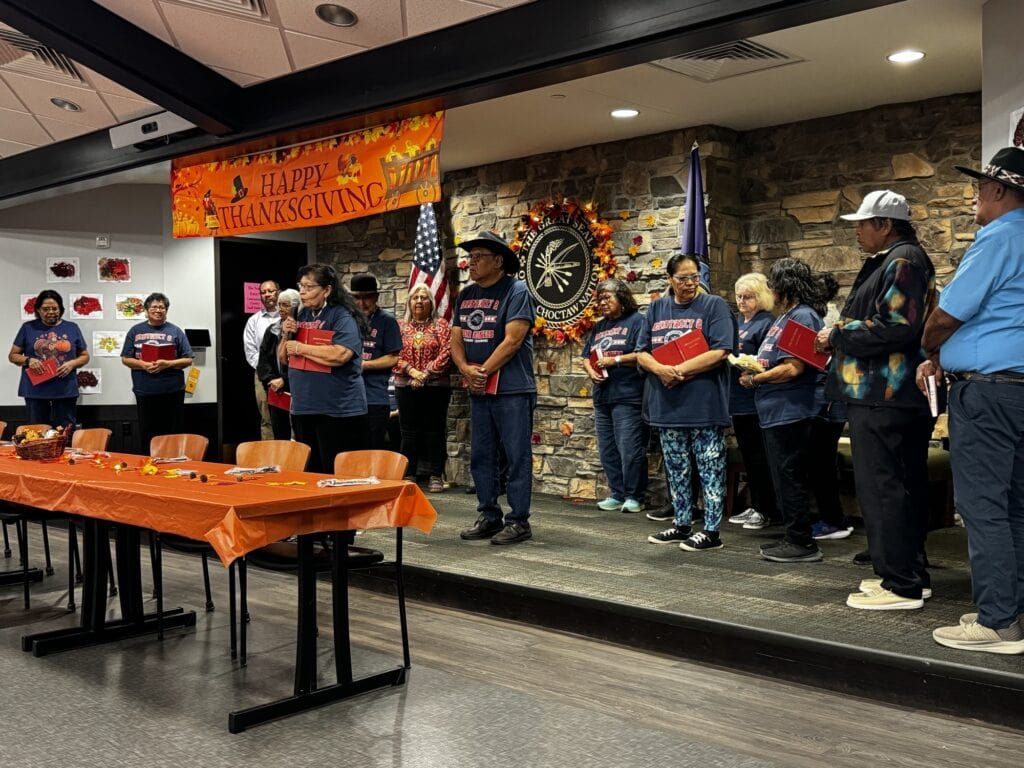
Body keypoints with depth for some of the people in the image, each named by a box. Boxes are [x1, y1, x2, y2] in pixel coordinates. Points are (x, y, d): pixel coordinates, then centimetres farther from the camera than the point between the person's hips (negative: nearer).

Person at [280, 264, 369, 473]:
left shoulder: (342, 316, -9)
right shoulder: (301, 315, 13)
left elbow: (339, 354, -26)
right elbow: (283, 359, 19)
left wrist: (299, 347, -14)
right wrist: (286, 336, -1)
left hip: (338, 410, -7)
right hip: (302, 409, 7)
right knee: (309, 472, 15)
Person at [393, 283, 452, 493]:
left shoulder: (441, 325, 5)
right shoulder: (400, 326, 10)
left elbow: (446, 352, -6)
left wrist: (427, 372, -13)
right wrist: (411, 371, -13)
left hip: (436, 386, -2)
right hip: (406, 386, 2)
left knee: (435, 431, 2)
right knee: (409, 432, 5)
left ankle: (436, 477, 7)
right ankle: (408, 475, 11)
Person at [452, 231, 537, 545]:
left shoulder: (516, 291, -9)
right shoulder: (466, 295, 13)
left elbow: (512, 341, -16)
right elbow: (456, 339, 11)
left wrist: (483, 371, -13)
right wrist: (466, 369, -8)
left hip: (512, 389, -7)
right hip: (478, 391, 7)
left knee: (517, 457, -2)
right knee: (481, 456, 11)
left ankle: (519, 521, 5)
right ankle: (489, 517, 22)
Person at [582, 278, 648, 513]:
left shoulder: (637, 322, -3)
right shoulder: (599, 327, 20)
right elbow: (586, 356, 21)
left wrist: (614, 360, -14)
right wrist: (591, 371, 1)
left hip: (628, 397, -8)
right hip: (602, 396, 8)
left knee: (629, 448, -8)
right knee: (607, 450, 9)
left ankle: (634, 497, 3)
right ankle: (617, 495, 18)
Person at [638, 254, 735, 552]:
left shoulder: (714, 305, -2)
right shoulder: (657, 309, 12)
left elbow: (720, 352, -13)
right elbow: (643, 353, 8)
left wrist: (680, 369, -15)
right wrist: (660, 369, -13)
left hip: (704, 403, -5)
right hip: (667, 403, 5)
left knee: (710, 468, 0)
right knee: (676, 469, 13)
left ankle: (711, 530, 7)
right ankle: (682, 525, 25)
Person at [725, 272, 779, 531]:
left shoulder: (766, 323, -8)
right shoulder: (738, 323, 17)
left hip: (756, 400, -9)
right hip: (738, 399, 9)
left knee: (760, 456, -3)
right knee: (747, 455, 13)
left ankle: (769, 510, 5)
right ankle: (755, 506, 22)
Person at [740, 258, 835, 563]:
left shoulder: (802, 317, -14)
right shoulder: (785, 316, 16)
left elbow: (794, 368, -21)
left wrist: (755, 379, -12)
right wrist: (753, 366, 5)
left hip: (790, 412, -10)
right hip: (776, 412, 10)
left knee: (790, 478, -3)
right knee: (784, 479, 15)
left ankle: (803, 543, 5)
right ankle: (793, 537, 24)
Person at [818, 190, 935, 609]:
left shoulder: (903, 261, -13)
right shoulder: (891, 261, 20)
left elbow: (895, 327, -22)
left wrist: (838, 334, -12)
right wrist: (840, 337, 12)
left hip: (883, 397, -11)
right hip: (895, 395, 11)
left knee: (881, 487, -8)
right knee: (903, 485, 14)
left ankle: (901, 585, -2)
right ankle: (910, 574, 24)